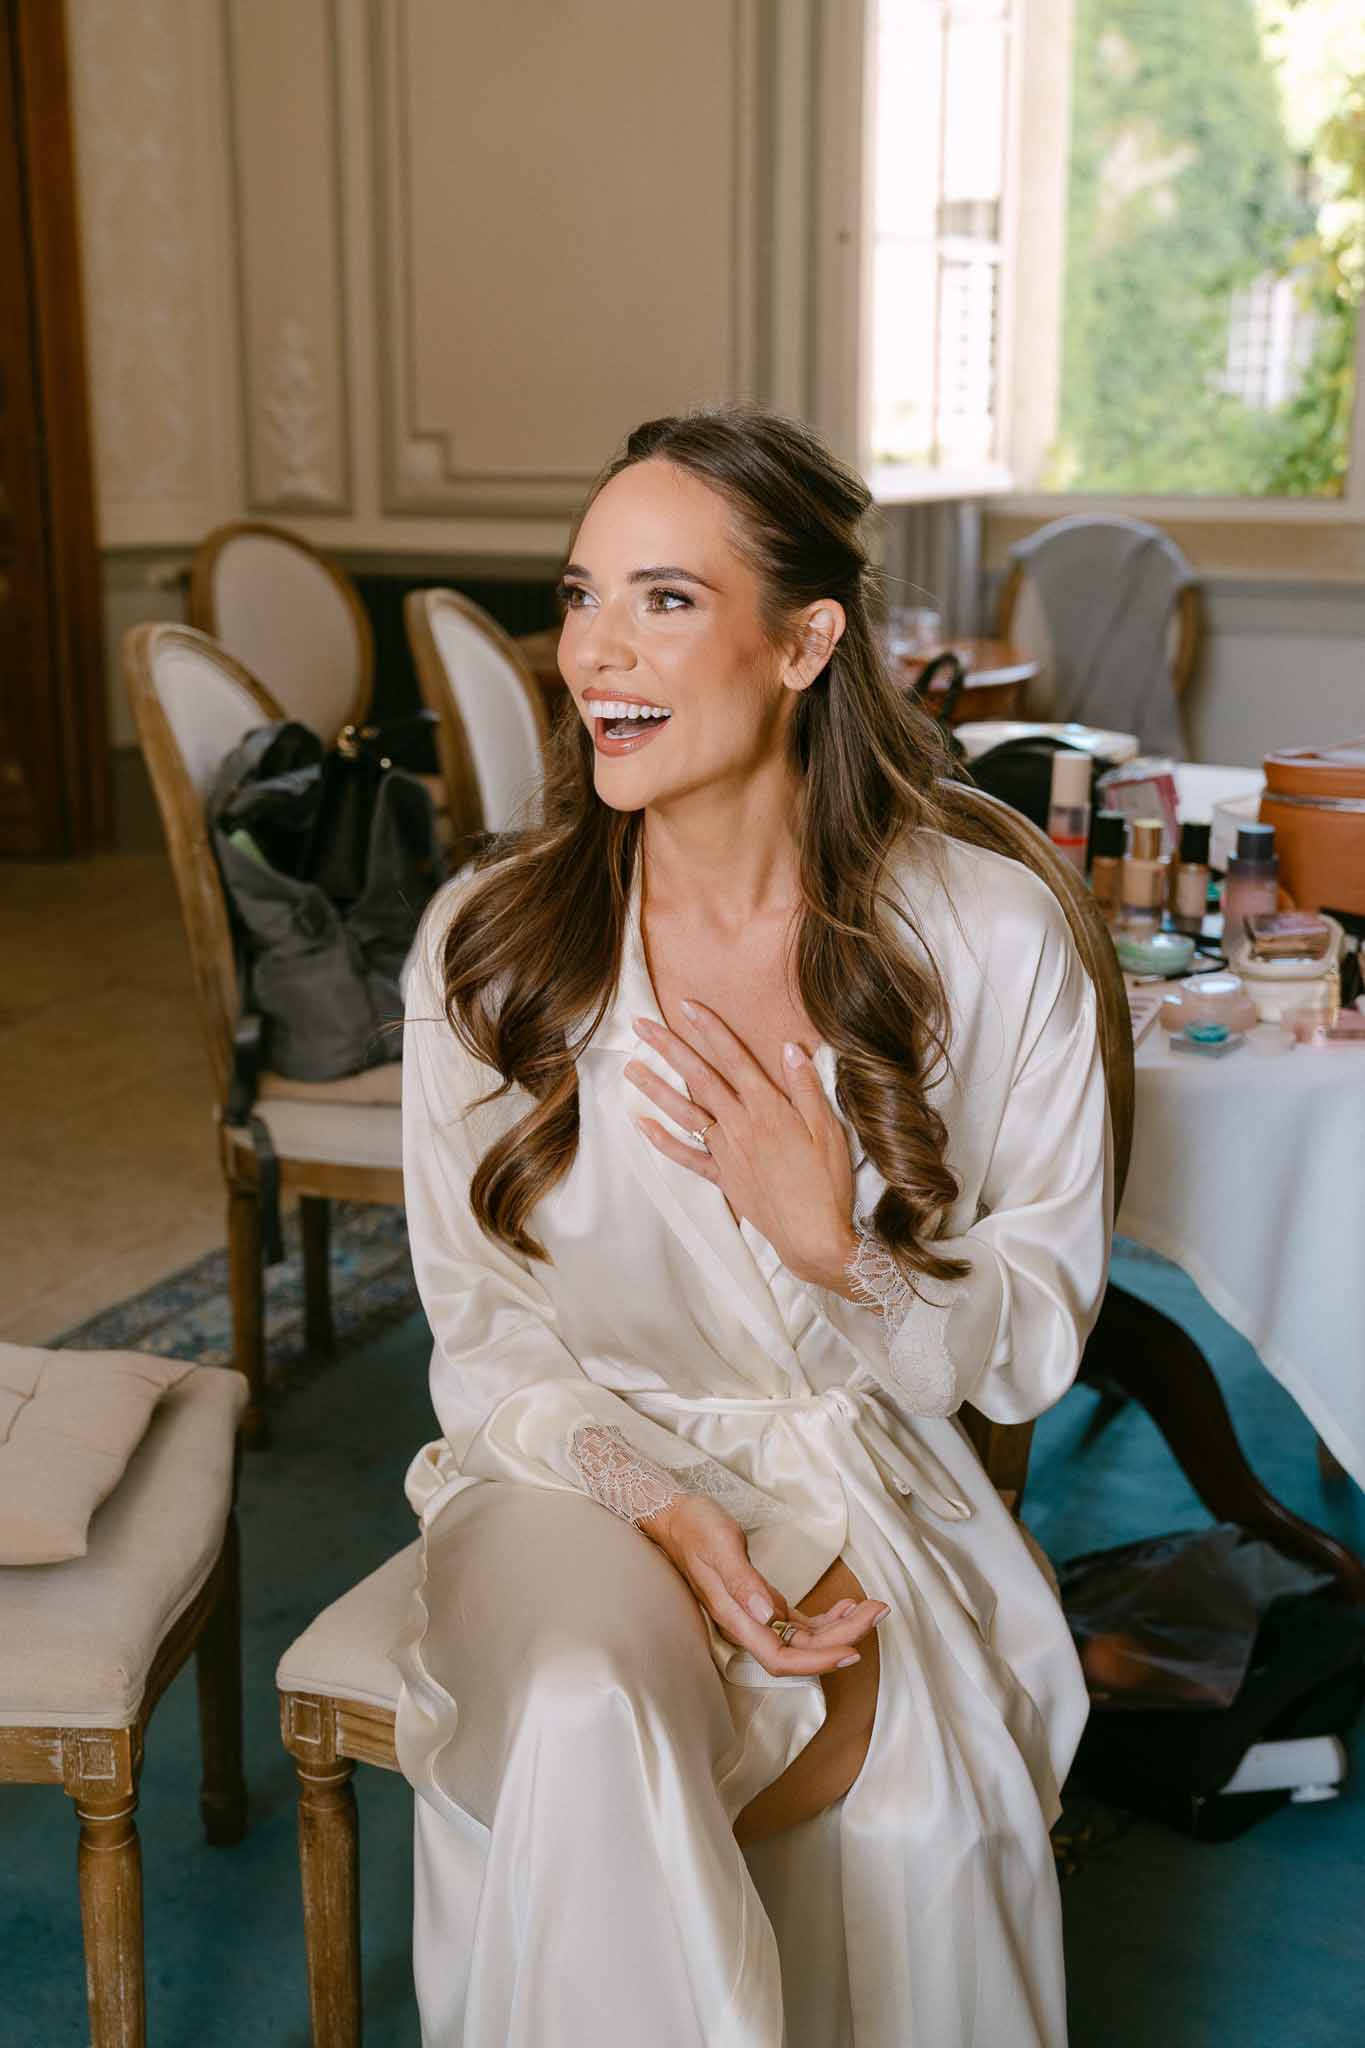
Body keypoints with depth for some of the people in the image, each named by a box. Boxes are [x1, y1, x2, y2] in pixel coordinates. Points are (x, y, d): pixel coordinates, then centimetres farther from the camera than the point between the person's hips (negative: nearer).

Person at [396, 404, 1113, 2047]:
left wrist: (835, 1249, -22)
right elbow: (484, 1339, 0)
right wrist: (661, 1512, -18)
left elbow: (1038, 1338, -1)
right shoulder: (487, 939, -6)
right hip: (573, 1462, 0)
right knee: (587, 1721, -32)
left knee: (919, 1809, -28)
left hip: (866, 1477, 0)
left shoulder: (992, 939, -9)